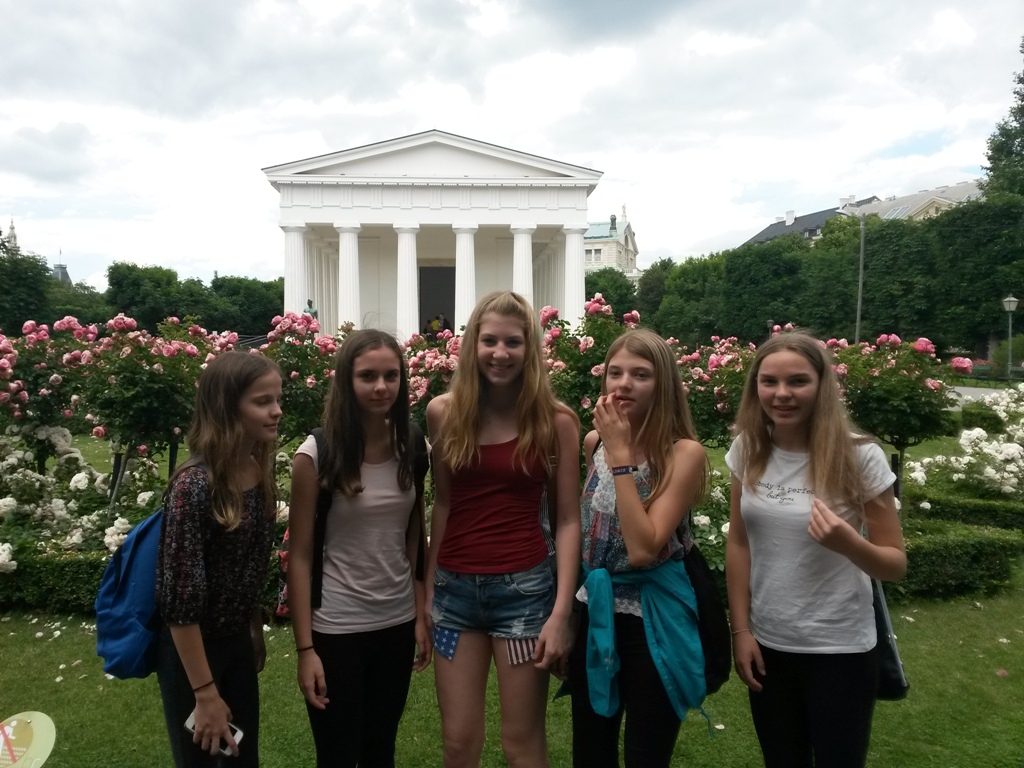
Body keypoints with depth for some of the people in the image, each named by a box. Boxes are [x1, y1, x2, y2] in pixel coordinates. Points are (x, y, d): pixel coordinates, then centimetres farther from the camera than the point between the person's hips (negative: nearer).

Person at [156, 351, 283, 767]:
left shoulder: (261, 472, -4)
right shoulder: (195, 484, -26)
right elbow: (180, 599, -23)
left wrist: (256, 631, 15)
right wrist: (205, 692, -18)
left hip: (238, 641, 6)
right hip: (190, 650, -6)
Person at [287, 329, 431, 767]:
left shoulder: (411, 448, -1)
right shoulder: (316, 454, -14)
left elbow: (414, 540, 6)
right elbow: (300, 555, -10)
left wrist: (422, 614, 4)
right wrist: (305, 648, -11)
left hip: (398, 622, 4)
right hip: (336, 629, -4)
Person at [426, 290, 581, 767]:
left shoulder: (556, 421, -7)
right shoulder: (443, 413, 0)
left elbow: (567, 520, -4)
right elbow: (442, 503, 9)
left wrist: (561, 613, -9)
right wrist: (428, 587, 11)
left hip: (524, 588, -2)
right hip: (454, 589, 3)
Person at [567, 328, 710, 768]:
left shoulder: (684, 452, -17)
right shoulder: (593, 443, 0)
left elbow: (644, 549, -26)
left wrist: (622, 456, -25)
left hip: (654, 620, -5)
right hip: (594, 612, 5)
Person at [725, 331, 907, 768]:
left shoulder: (860, 457, -15)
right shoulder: (747, 451, -5)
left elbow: (896, 564, -7)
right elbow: (739, 544, 4)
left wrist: (848, 544, -28)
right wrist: (740, 629, 2)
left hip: (839, 650, -3)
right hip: (766, 645, 3)